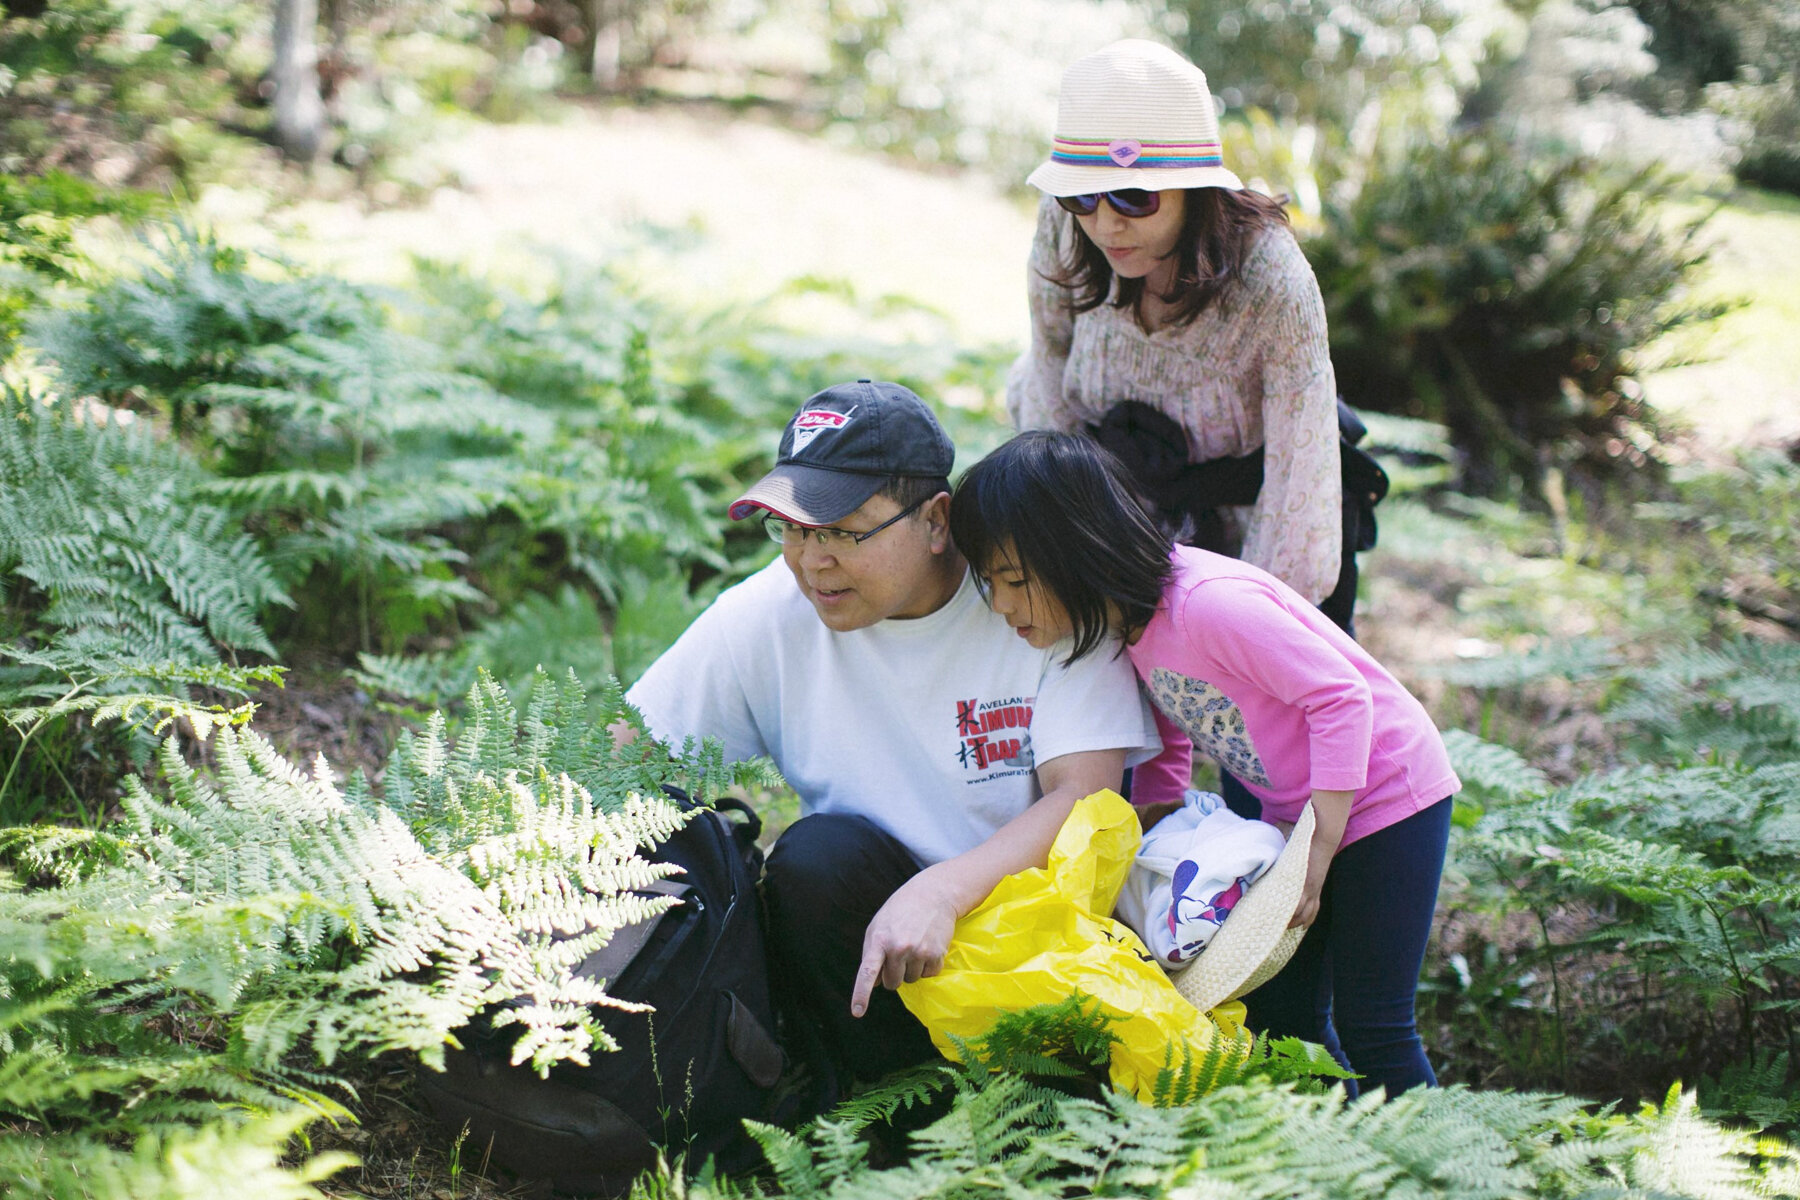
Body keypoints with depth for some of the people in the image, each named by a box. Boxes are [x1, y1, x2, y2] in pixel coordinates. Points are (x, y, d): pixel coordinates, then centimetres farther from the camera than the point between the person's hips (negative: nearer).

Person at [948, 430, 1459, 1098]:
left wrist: (1315, 857, -24)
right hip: (1295, 812, 9)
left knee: (1371, 1030, -6)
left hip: (1383, 791, -9)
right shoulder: (1127, 623, -2)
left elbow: (1342, 699, -27)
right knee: (1278, 1018, 10)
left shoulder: (1207, 602, -30)